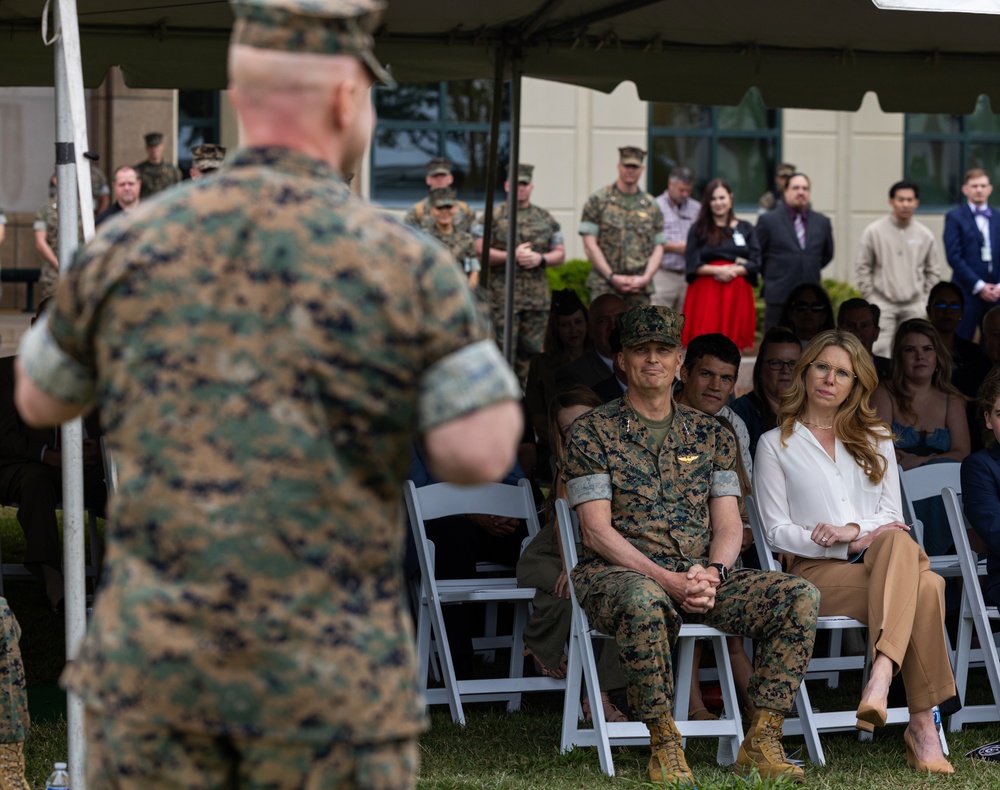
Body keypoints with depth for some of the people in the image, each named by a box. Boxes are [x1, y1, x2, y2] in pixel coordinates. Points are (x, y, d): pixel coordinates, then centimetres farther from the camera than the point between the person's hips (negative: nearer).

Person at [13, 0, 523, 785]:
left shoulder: (131, 246, 1)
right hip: (330, 674, -2)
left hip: (157, 656, 3)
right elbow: (480, 455, -13)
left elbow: (39, 398, 16)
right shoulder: (406, 263, -8)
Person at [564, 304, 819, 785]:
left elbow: (729, 525, 9)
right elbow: (597, 531, -7)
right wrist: (667, 579, -19)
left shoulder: (710, 434, 16)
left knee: (799, 597, -19)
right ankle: (664, 744, -26)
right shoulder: (592, 432, 2)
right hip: (617, 573, -4)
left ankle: (761, 741, -17)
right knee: (642, 599, -42)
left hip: (702, 577, 4)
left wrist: (711, 573, -14)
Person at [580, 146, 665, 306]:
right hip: (605, 287, -4)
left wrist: (646, 277, -6)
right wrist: (612, 277, -10)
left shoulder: (651, 206, 13)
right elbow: (590, 245, -2)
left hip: (640, 287, 4)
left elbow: (658, 248, 11)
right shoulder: (598, 201, 3)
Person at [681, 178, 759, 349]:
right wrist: (717, 270, -15)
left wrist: (734, 271, -13)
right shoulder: (698, 229, 8)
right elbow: (692, 265, -2)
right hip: (705, 295, -1)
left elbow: (756, 263, 2)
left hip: (737, 295, 1)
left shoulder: (745, 229, 11)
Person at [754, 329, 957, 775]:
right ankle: (923, 723, -44)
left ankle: (881, 674, -56)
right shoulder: (775, 445, 11)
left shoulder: (876, 441, 24)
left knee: (899, 544, -40)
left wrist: (855, 529, -10)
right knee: (926, 587, -36)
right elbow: (777, 532, 3)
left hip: (881, 561, 4)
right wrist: (848, 547, -12)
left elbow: (892, 518, 15)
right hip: (815, 571, -3)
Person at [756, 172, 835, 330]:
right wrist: (772, 277, 10)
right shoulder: (768, 220, -1)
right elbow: (756, 255, 6)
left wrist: (810, 271, 14)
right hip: (779, 298, -3)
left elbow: (827, 254, 21)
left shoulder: (822, 222, 8)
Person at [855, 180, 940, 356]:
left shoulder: (925, 235, 5)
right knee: (879, 351, -11)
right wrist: (871, 297, -4)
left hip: (914, 306, 3)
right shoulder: (873, 232, -3)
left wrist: (925, 298, 7)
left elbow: (933, 271, 14)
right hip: (883, 303, -3)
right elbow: (862, 268, 0)